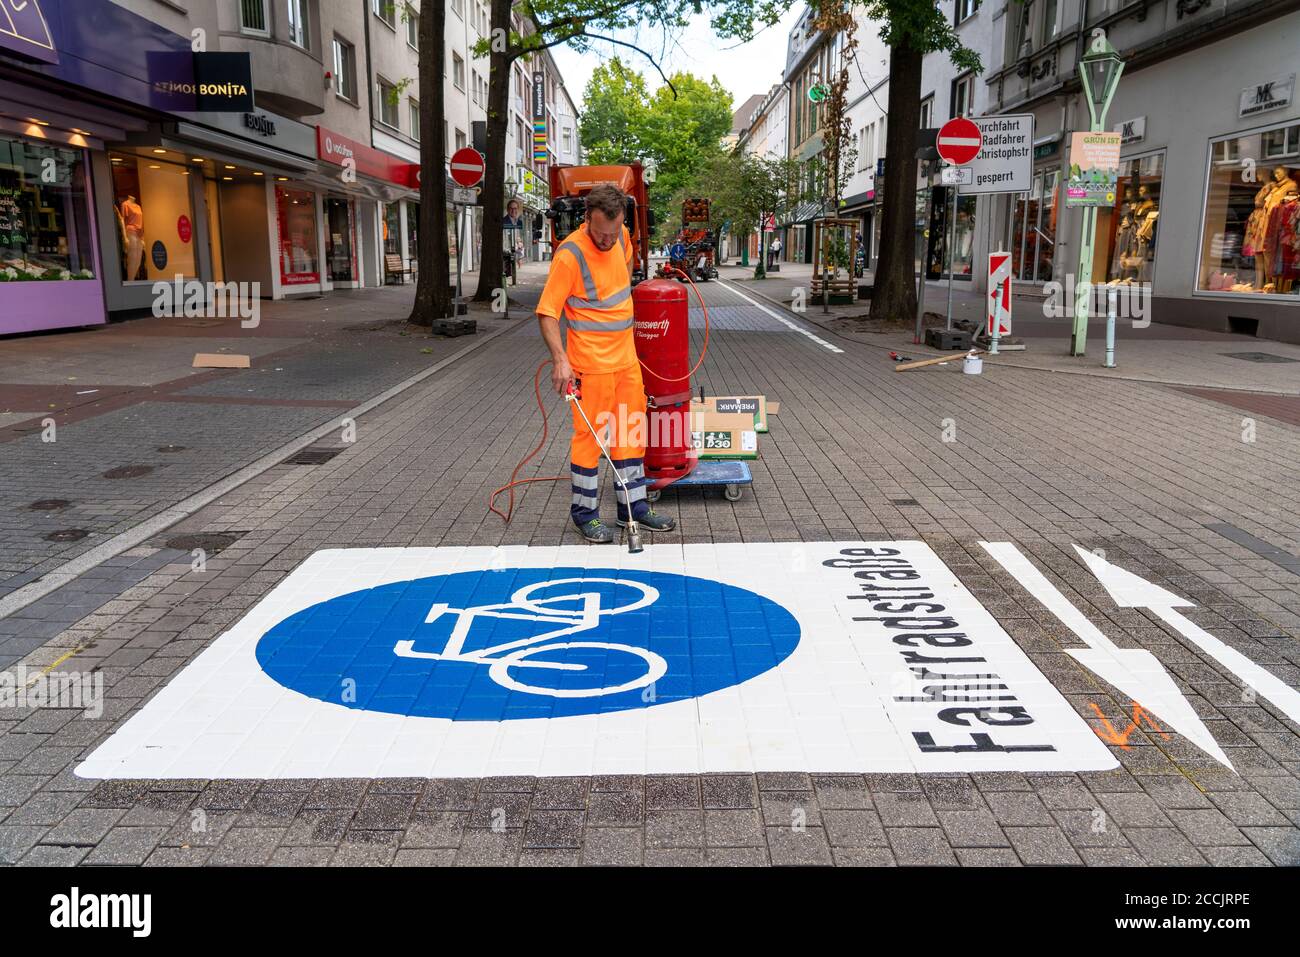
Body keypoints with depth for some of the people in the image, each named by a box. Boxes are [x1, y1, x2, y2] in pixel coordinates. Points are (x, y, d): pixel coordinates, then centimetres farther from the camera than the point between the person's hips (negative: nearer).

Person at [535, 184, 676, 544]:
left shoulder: (621, 235, 2)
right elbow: (547, 312, -20)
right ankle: (585, 513, 14)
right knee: (590, 434, 0)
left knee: (631, 430, 13)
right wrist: (560, 359, -29)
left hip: (626, 355, 8)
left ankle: (633, 505, 26)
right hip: (591, 362, -7)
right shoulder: (570, 254, -20)